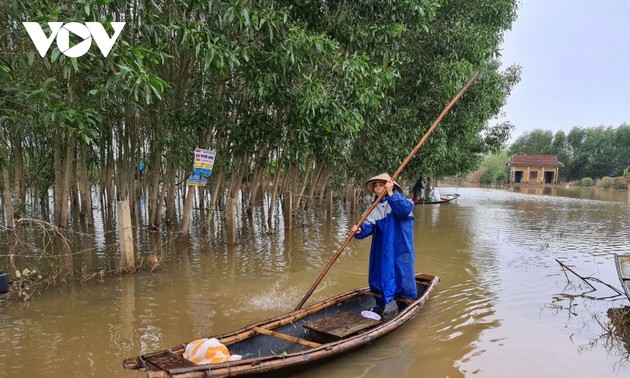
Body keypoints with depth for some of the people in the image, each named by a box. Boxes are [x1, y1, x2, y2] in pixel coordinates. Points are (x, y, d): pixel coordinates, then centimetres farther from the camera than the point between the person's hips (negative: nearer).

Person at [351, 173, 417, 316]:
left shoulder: (400, 200, -7)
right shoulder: (375, 208, 8)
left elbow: (405, 209, -31)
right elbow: (369, 225, -5)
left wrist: (391, 193, -37)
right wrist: (360, 230, -27)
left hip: (400, 250, -5)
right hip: (381, 252, 5)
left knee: (401, 278, 3)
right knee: (379, 277, 12)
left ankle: (404, 311, 22)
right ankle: (379, 308, 30)